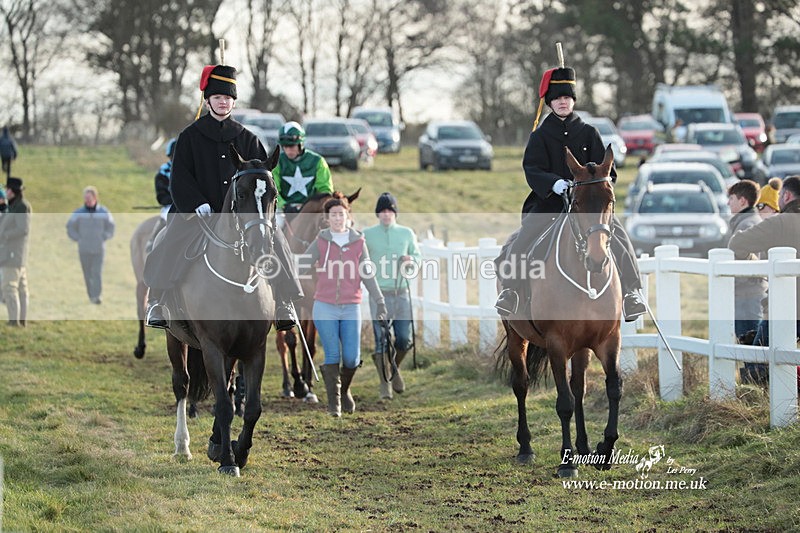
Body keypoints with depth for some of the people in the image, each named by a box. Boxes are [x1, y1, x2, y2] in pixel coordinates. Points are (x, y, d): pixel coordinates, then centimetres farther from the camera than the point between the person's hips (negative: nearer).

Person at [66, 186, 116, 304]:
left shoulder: (103, 212, 0)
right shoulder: (78, 213, -2)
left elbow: (110, 227, 11)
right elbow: (70, 227, 6)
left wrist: (103, 238, 1)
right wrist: (78, 239, -1)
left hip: (99, 249, -1)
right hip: (84, 249, 1)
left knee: (97, 272, -11)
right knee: (87, 274, 5)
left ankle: (97, 296, -14)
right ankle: (91, 295, 16)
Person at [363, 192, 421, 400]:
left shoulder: (407, 233, 7)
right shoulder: (367, 235, 2)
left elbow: (418, 256, 15)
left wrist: (411, 259, -6)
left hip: (401, 293, 2)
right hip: (379, 294, -2)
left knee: (404, 339, 0)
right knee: (381, 340, -3)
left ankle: (395, 367, 31)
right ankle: (384, 384, 7)